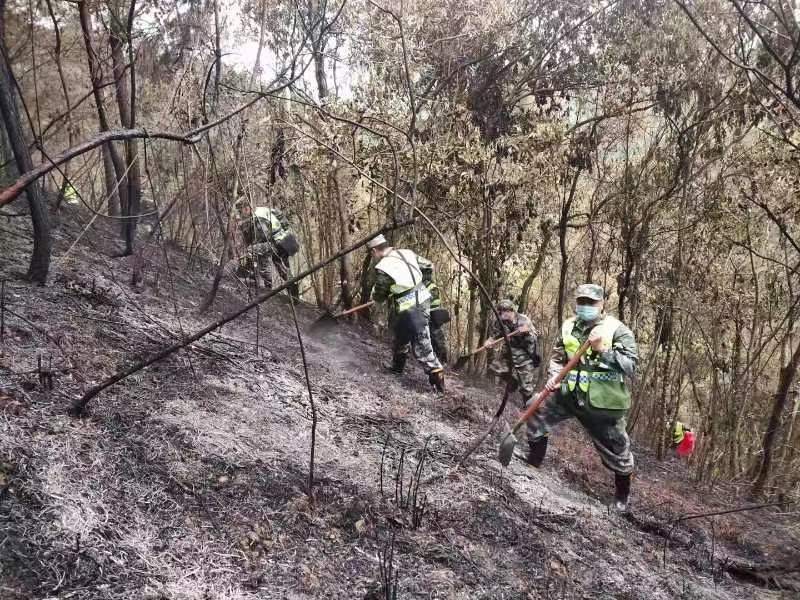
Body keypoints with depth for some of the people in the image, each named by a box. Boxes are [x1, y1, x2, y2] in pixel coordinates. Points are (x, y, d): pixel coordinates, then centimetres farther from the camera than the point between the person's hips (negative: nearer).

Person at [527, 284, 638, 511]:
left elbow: (630, 366, -19)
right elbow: (557, 357, 10)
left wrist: (603, 350, -30)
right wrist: (554, 376, -10)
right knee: (536, 411, 0)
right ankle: (533, 465, 20)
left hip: (601, 402, -4)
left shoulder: (618, 330, -11)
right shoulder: (568, 327, 3)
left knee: (616, 449, 8)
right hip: (569, 393, 4)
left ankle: (622, 494, 34)